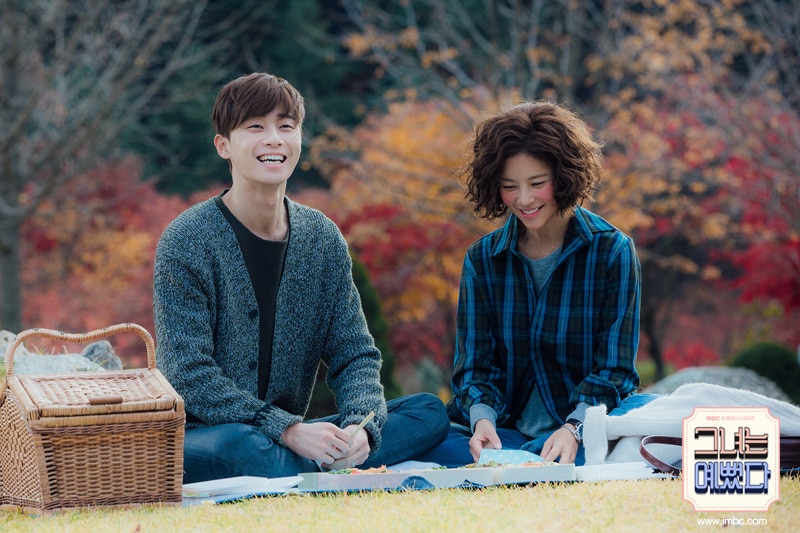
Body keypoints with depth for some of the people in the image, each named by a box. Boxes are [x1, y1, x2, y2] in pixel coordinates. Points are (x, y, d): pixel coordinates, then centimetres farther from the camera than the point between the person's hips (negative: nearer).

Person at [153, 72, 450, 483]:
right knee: (238, 445, -40)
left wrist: (360, 424, -17)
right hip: (203, 435, -6)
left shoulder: (323, 238, 6)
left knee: (429, 412, -8)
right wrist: (286, 429, -26)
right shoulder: (187, 242, -10)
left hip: (291, 435, 6)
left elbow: (354, 354, 6)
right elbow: (188, 375, -16)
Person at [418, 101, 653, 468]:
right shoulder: (482, 259, 7)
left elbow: (614, 367, -5)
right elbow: (475, 365, 4)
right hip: (506, 430, 2)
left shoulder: (613, 251, -1)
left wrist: (573, 429, -24)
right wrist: (483, 419, -19)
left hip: (585, 427, -2)